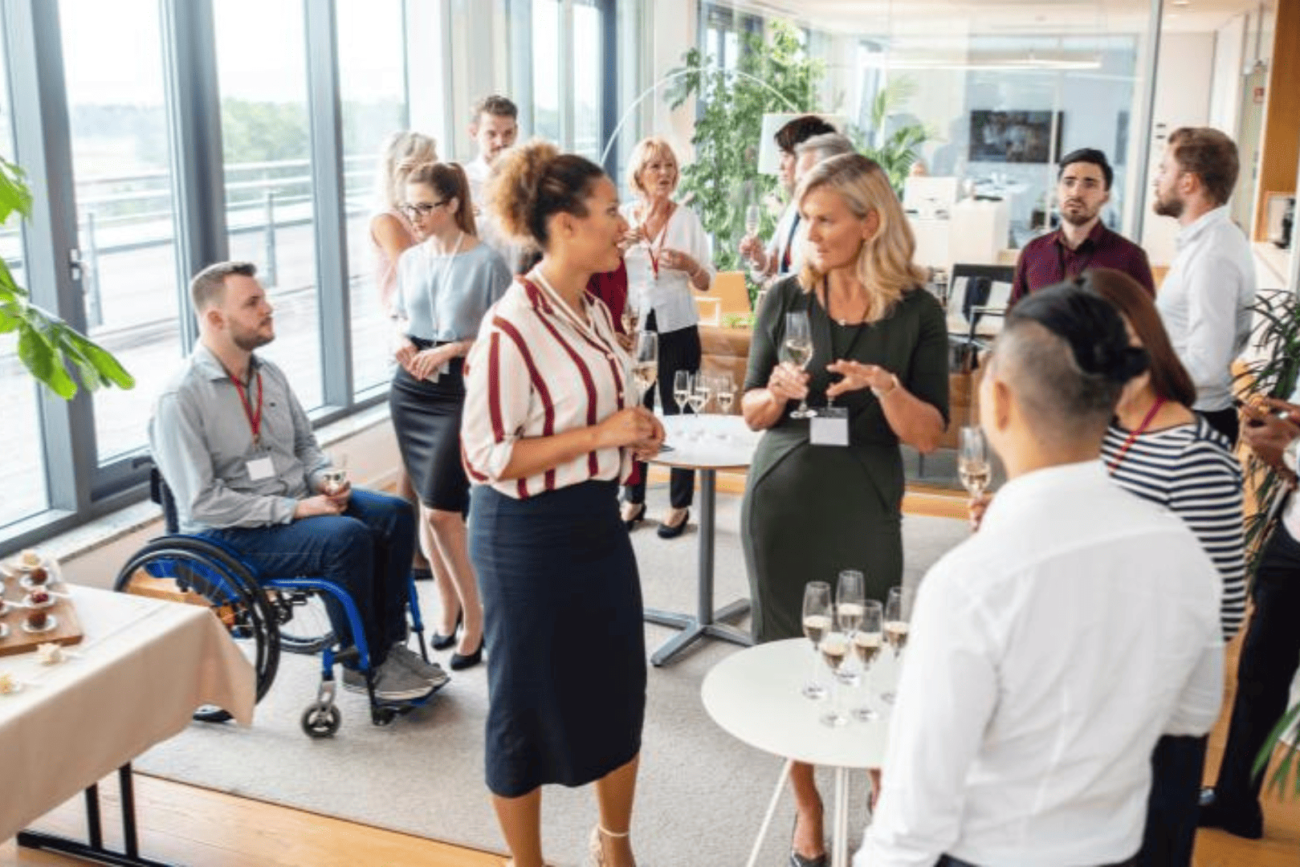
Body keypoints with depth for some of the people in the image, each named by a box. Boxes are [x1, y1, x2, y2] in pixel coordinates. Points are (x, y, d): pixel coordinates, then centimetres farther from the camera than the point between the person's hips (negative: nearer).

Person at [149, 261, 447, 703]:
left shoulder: (269, 374, 8)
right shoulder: (181, 399, -16)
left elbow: (305, 443, 20)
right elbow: (201, 502, -21)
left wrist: (324, 480, -3)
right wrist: (294, 509, -23)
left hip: (298, 503, 8)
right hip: (231, 532, -8)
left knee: (395, 514, -10)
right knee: (346, 537, -29)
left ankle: (391, 643, -1)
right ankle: (364, 665, -11)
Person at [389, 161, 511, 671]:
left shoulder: (487, 262, -10)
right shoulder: (410, 260, 7)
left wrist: (453, 348, -18)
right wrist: (400, 342, -3)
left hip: (461, 392, -6)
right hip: (410, 390, 6)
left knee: (440, 510, -10)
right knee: (430, 507, 11)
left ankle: (476, 617, 7)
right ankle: (448, 606, 27)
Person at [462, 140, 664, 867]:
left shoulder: (594, 312, 6)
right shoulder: (512, 327, -20)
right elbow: (486, 456, -20)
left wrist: (633, 438, 1)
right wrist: (600, 435, -23)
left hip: (598, 522, 8)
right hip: (529, 536, -8)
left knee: (619, 688, 18)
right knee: (529, 703, 9)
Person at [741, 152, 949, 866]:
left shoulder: (916, 311, -6)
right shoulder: (785, 298, -2)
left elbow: (929, 436, -6)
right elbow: (751, 412, 5)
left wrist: (884, 385, -23)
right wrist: (777, 393, -17)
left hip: (863, 511, -1)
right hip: (781, 503, 2)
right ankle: (806, 808, 26)